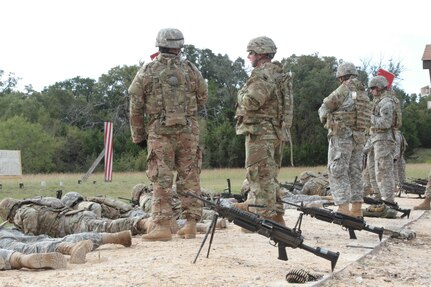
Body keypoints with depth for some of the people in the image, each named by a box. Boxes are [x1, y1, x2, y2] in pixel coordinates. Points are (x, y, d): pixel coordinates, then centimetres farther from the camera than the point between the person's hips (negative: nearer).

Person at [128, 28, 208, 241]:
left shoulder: (147, 71, 0)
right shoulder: (190, 69, 4)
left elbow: (135, 106, 0)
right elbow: (203, 98, 12)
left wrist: (138, 135, 8)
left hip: (159, 132, -1)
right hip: (188, 131, 1)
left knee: (162, 180, 0)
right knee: (189, 178, 8)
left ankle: (162, 226, -4)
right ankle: (191, 224, 9)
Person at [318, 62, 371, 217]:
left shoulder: (343, 91, -10)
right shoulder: (364, 94, 11)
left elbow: (324, 109, -5)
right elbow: (366, 119, 17)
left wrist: (325, 118, 18)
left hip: (341, 136, -7)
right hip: (359, 138, 7)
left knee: (338, 173, -6)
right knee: (355, 173, 11)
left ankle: (343, 209, -13)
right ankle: (357, 210, 12)